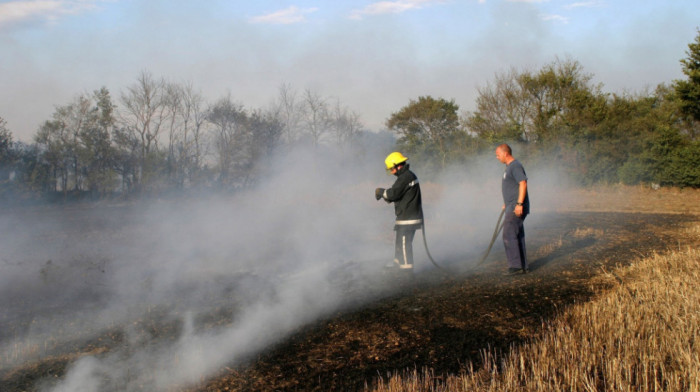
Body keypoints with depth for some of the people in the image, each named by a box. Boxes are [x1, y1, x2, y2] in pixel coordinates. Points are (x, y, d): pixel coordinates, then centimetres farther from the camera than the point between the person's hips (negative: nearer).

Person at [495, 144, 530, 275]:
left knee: (509, 235, -13)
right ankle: (523, 267, 16)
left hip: (517, 208, -10)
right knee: (517, 236, 11)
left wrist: (519, 204, -28)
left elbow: (523, 184, -23)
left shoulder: (515, 166, -13)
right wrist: (506, 203, 31)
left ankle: (515, 265, -11)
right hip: (512, 208, 10)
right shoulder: (509, 167, 19)